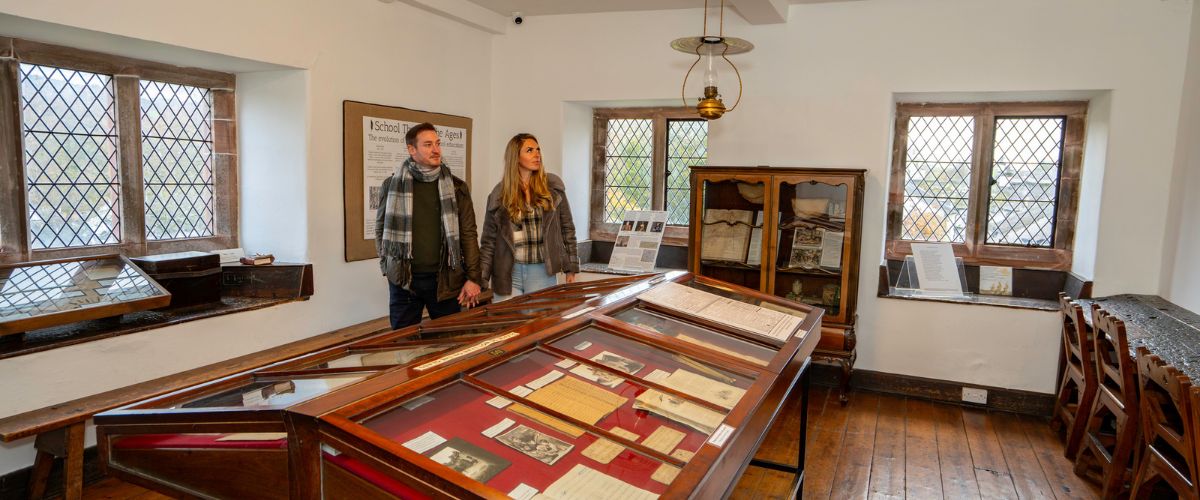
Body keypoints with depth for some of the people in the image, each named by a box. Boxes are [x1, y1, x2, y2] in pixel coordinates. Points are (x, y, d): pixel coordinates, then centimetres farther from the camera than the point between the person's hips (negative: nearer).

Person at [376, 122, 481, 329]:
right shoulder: (392, 185, 2)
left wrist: (473, 278, -4)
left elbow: (468, 234, 1)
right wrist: (388, 266, 4)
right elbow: (381, 229, 10)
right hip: (403, 279, 0)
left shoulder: (456, 187, 2)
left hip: (445, 279, 0)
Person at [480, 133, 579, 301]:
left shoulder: (553, 187, 2)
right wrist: (481, 278, -3)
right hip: (508, 273, 0)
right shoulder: (499, 194, 1)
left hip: (543, 272, 0)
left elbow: (566, 229, 5)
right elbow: (489, 241, 3)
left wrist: (571, 268, 3)